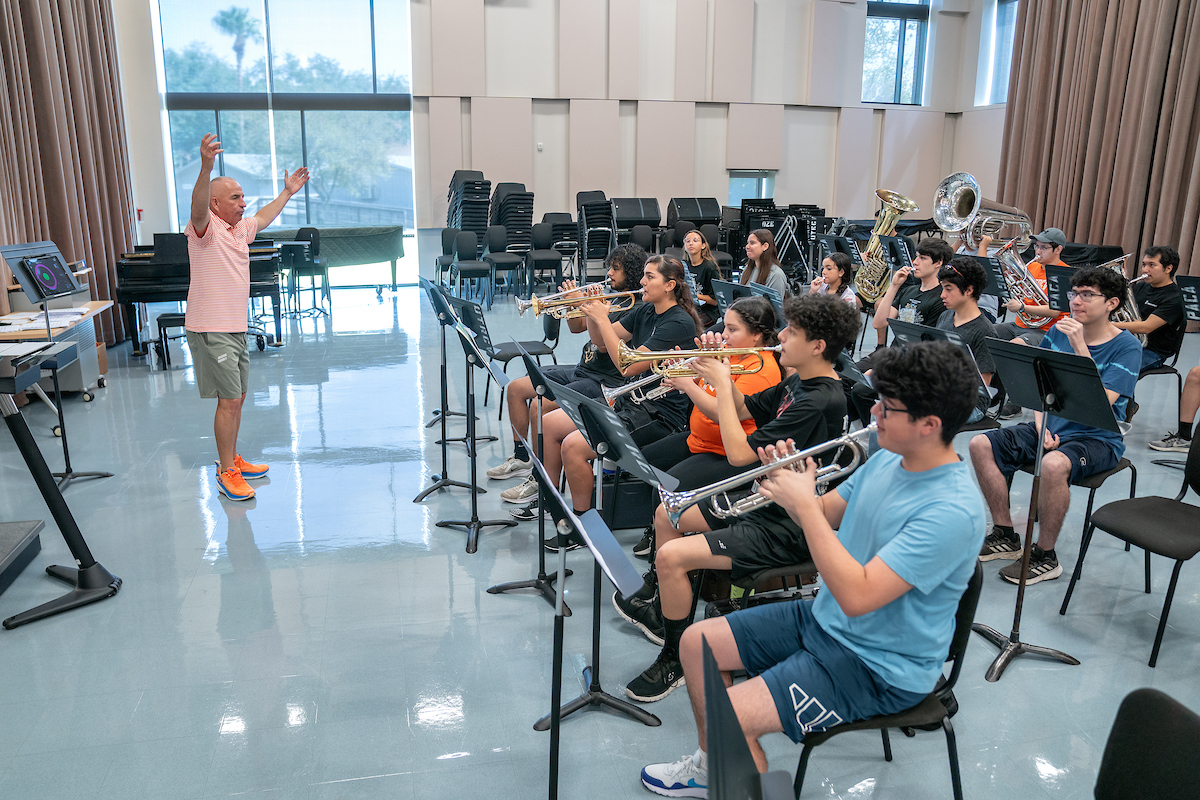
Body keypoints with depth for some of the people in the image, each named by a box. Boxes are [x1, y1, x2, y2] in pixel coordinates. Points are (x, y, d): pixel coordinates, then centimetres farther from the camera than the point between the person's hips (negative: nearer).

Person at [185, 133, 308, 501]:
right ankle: (226, 473, 1)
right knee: (229, 401, -9)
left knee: (237, 398, 15)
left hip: (236, 329, 9)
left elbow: (263, 217, 35)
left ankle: (233, 460, 28)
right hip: (211, 330, -9)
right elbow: (198, 208, -35)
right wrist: (206, 168, -50)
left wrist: (287, 192, 43)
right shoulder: (205, 227, -12)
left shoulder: (241, 228, 13)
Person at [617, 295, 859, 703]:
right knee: (667, 515, 19)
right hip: (763, 501, 11)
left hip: (786, 531, -10)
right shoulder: (797, 383, 5)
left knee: (671, 556, -22)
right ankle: (656, 602, 39)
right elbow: (743, 409, 17)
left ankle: (676, 659, 0)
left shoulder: (821, 401, -26)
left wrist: (721, 384, -18)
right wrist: (722, 372, -1)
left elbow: (739, 453, -27)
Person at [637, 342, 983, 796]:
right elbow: (826, 517, 11)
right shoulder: (888, 461, 0)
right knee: (696, 643, 8)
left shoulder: (953, 510, -28)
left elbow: (857, 596, -33)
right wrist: (789, 486, -10)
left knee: (728, 718, -22)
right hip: (824, 620, 9)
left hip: (880, 669, -9)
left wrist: (804, 504, -29)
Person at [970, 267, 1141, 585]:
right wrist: (1041, 426, -9)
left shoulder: (1126, 346, -10)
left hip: (1098, 437, -6)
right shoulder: (1057, 332, 5)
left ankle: (1045, 556, -16)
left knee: (1053, 464, -37)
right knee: (981, 445, -12)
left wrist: (1080, 347, -26)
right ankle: (1005, 536, 0)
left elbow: (1102, 403, -24)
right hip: (1050, 428, 6)